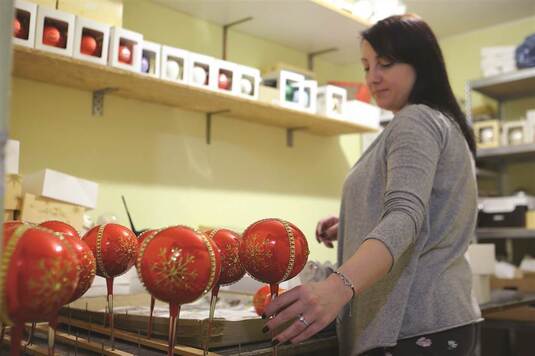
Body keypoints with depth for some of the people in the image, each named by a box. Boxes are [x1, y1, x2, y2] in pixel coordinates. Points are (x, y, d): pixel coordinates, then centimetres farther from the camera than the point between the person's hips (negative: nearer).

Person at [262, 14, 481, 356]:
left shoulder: (416, 121, -13)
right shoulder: (445, 123, 18)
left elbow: (405, 216, -30)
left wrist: (337, 287, -45)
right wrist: (355, 227, 12)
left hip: (415, 325, -10)